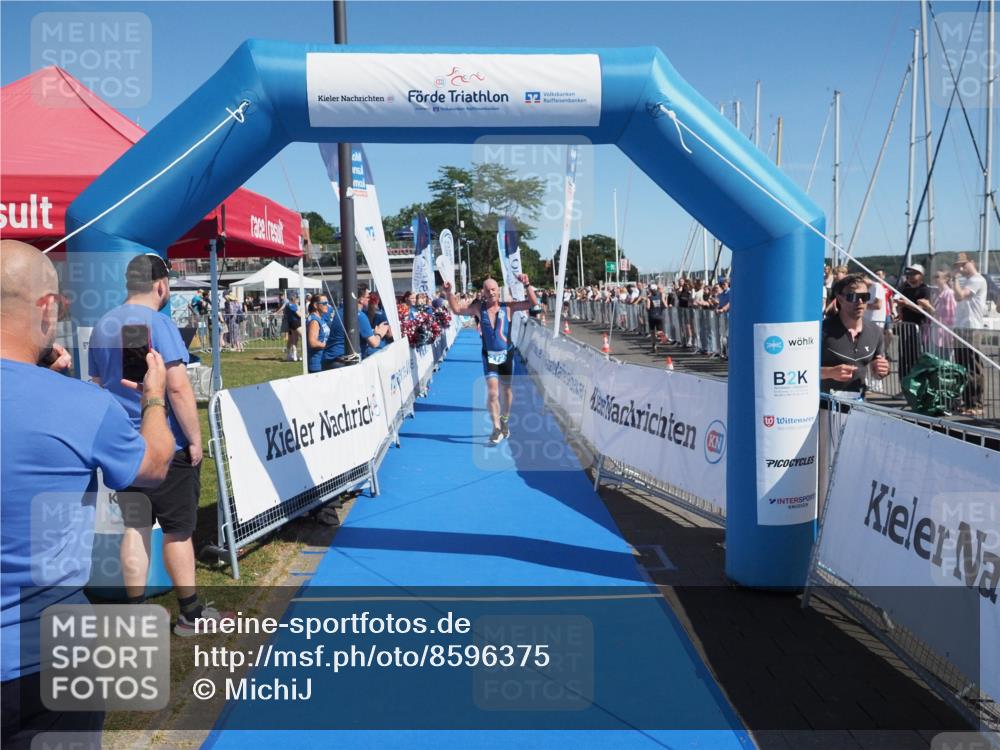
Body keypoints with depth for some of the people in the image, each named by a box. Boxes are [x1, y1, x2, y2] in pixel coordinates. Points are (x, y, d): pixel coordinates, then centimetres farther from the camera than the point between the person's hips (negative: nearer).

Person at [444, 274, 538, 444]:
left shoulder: (508, 307, -6)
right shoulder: (479, 307, -2)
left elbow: (533, 303, -11)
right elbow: (456, 309, 6)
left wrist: (527, 285, -22)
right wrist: (449, 293, -6)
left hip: (507, 354, 0)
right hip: (489, 355, 0)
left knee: (507, 390, 13)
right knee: (492, 392, -12)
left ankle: (505, 421, 36)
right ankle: (497, 429, -6)